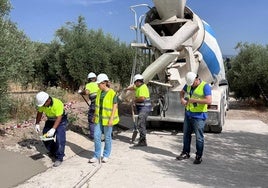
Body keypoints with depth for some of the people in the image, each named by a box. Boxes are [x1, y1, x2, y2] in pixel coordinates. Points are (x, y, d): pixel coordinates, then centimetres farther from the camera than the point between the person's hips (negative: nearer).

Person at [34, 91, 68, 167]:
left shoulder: (58, 104, -35)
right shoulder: (42, 104, -17)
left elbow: (59, 118, -34)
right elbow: (39, 113, 0)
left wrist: (53, 129, -41)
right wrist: (37, 124, -6)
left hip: (60, 120, -6)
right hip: (50, 120, 6)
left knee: (59, 138, -18)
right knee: (46, 136, 6)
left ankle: (59, 158, -9)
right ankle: (53, 153, 26)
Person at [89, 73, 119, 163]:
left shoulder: (112, 93, -13)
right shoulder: (99, 91, 6)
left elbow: (115, 106, -12)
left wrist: (111, 119, -16)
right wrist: (95, 115, 14)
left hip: (107, 119, -5)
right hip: (99, 118, 6)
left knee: (107, 137, 8)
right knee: (96, 136, 4)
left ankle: (106, 155, 24)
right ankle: (97, 155, 17)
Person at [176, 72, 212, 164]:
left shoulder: (205, 86, -15)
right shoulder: (188, 85, 5)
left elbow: (209, 101, -24)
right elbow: (182, 92, 23)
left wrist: (195, 100, -23)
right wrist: (182, 99, 2)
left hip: (199, 116, -7)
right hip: (188, 114, 7)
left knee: (199, 137, 1)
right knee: (186, 134, 15)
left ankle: (198, 156, 14)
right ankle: (185, 153, 30)